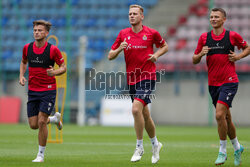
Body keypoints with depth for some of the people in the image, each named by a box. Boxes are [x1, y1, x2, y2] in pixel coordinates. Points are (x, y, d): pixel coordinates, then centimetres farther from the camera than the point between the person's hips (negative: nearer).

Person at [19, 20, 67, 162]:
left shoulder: (53, 49, -10)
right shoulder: (27, 48, 1)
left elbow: (63, 67, -1)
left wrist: (55, 72, -22)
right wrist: (22, 76, 4)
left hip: (48, 90, -5)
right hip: (32, 90, 5)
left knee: (41, 122, -13)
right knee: (33, 125, 3)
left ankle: (41, 154, 2)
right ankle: (55, 118, 36)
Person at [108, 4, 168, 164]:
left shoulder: (151, 33, -2)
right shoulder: (123, 34, 5)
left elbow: (164, 46, 15)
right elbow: (110, 56, 7)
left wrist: (156, 55, -4)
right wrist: (119, 49, -13)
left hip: (147, 77, -4)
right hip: (132, 78, 4)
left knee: (136, 109, -21)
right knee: (144, 114, 12)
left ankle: (139, 147, -9)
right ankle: (155, 144, 32)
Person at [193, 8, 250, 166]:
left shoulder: (232, 36, -3)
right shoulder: (204, 37, 5)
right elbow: (194, 61, 9)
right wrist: (201, 54, -12)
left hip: (229, 82, -4)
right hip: (213, 83, 4)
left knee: (220, 114, -18)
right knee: (226, 118, 11)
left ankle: (223, 151, -7)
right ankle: (237, 147, 30)